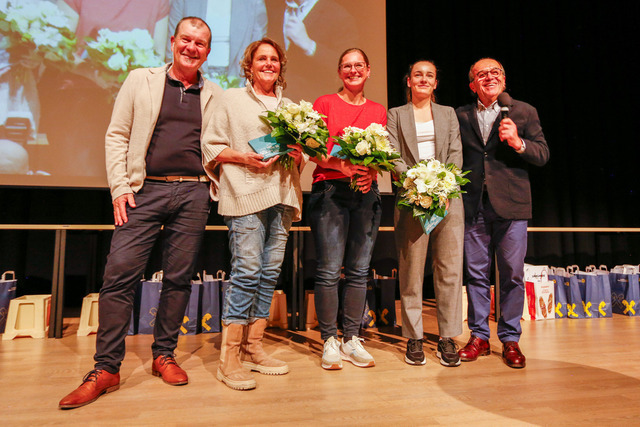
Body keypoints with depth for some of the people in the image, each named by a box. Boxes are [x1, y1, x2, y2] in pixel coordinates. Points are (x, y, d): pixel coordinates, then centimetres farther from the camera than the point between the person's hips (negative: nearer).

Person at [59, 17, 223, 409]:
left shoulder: (216, 96, 14)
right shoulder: (140, 81, 12)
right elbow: (117, 136, 8)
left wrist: (212, 186, 0)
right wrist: (120, 186, -3)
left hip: (193, 192, 1)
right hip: (145, 189, -1)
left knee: (179, 278, 4)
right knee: (120, 274, -7)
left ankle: (164, 354, 19)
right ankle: (106, 368, 5)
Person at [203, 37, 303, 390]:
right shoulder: (232, 99, 11)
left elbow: (301, 152, 25)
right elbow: (211, 147, 5)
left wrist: (298, 155, 3)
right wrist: (244, 157, -11)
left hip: (281, 194, 5)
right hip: (245, 193, -5)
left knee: (270, 272, 3)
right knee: (247, 270, -12)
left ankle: (253, 348, 15)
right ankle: (229, 358, -2)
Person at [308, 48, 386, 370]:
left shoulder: (378, 111, 17)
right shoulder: (325, 103, 8)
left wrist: (370, 172, -8)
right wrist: (345, 165, -17)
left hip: (366, 193, 4)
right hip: (330, 190, -3)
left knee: (359, 270, 4)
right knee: (329, 270, -5)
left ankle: (351, 338, 16)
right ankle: (329, 341, 9)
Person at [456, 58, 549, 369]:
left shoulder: (524, 111, 8)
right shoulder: (460, 115, 12)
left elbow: (543, 154, 4)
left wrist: (518, 142, -15)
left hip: (511, 204, -1)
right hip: (473, 206, 1)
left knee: (512, 274, 4)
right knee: (475, 273, 6)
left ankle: (510, 339, 19)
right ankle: (479, 337, 19)